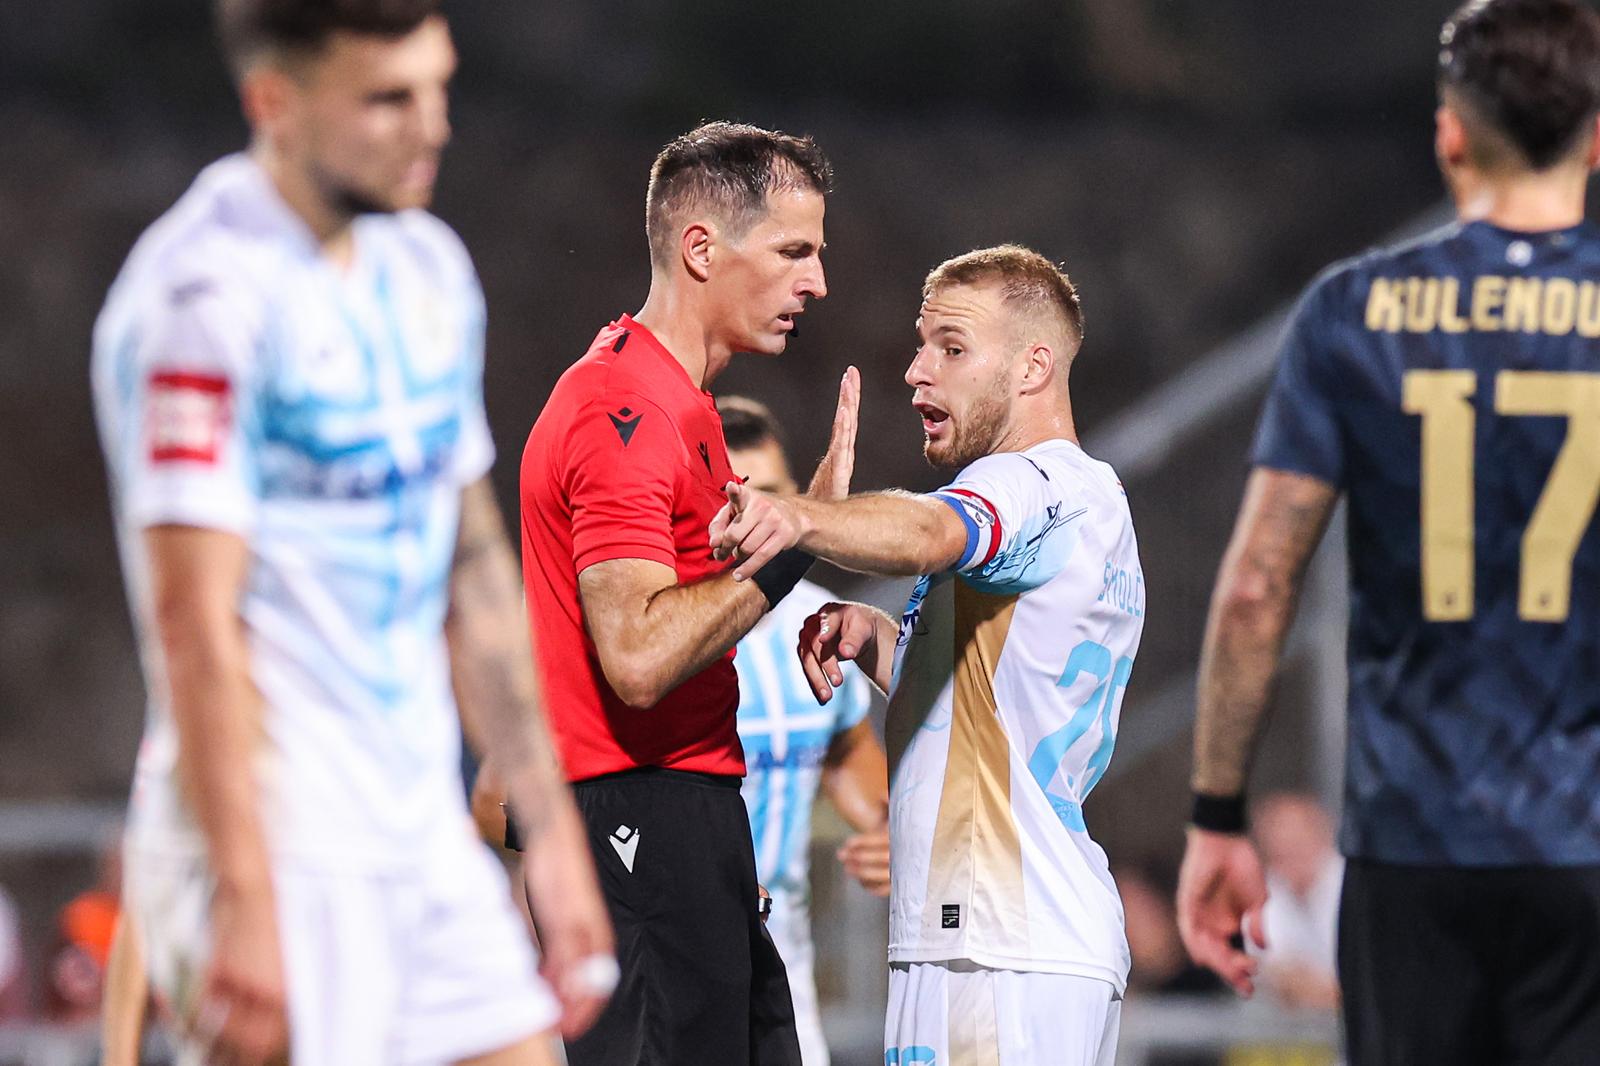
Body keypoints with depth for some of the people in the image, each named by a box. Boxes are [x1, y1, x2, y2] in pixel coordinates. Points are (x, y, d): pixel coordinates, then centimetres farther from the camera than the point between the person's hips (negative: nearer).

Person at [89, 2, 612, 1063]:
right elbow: (192, 618, -19)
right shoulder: (207, 293, -15)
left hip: (427, 842, 8)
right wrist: (243, 901, -23)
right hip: (280, 852, -8)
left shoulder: (427, 268, 12)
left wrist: (552, 825, 18)